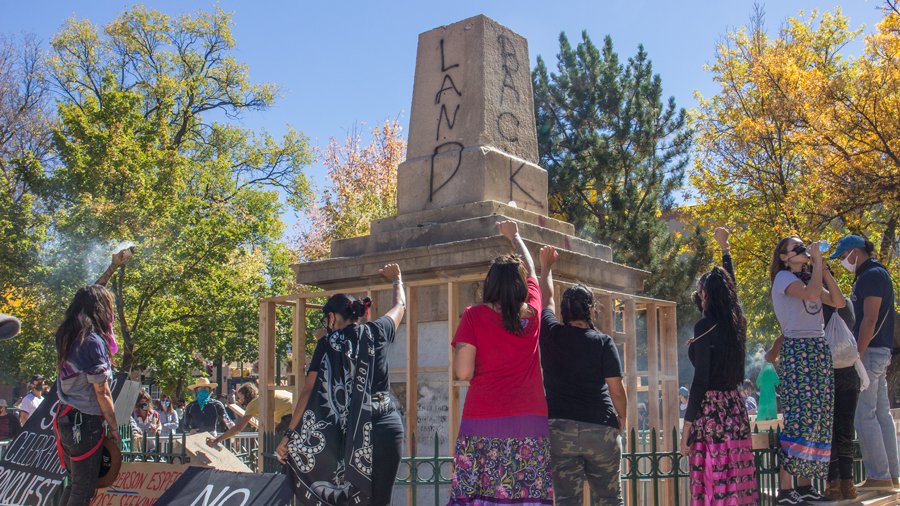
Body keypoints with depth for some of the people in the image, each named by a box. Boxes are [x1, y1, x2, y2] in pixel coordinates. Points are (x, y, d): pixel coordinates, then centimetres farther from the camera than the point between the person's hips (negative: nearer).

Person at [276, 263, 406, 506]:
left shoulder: (327, 343, 2)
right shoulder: (376, 332, 7)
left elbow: (309, 391, -4)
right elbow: (400, 305, 27)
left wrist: (290, 434, -2)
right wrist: (396, 278, 47)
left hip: (352, 432, -1)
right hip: (387, 425, 1)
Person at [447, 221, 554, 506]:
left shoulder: (475, 316, 0)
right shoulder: (532, 312, 10)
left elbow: (463, 373, -5)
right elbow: (531, 271, 30)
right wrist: (514, 235, 46)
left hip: (483, 425, -2)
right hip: (531, 423, 2)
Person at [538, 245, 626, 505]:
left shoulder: (551, 335, 3)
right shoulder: (603, 342, -3)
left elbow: (546, 299, 20)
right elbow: (616, 388, -4)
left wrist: (546, 266, 36)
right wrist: (622, 418, 14)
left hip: (558, 428, 1)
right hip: (600, 428, -1)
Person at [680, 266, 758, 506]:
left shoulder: (705, 325, -10)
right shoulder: (735, 322, 9)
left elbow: (700, 380, -13)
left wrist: (686, 426, -11)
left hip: (710, 407, -7)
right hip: (735, 405, 7)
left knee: (712, 477, -4)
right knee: (736, 473, 9)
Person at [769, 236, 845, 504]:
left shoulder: (809, 278, 19)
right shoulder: (783, 277, -4)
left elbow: (838, 302, 9)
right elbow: (811, 294, -23)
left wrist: (823, 267, 6)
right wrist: (817, 262, -9)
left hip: (820, 351, 8)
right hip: (797, 350, -8)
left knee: (817, 416, 5)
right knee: (800, 416, -13)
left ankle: (804, 484, 10)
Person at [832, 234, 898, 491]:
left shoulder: (872, 275, -12)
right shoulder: (871, 275, 18)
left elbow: (870, 319, -19)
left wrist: (857, 354, -20)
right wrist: (859, 352, 19)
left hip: (871, 352, -10)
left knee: (864, 416, -8)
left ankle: (879, 476, -6)